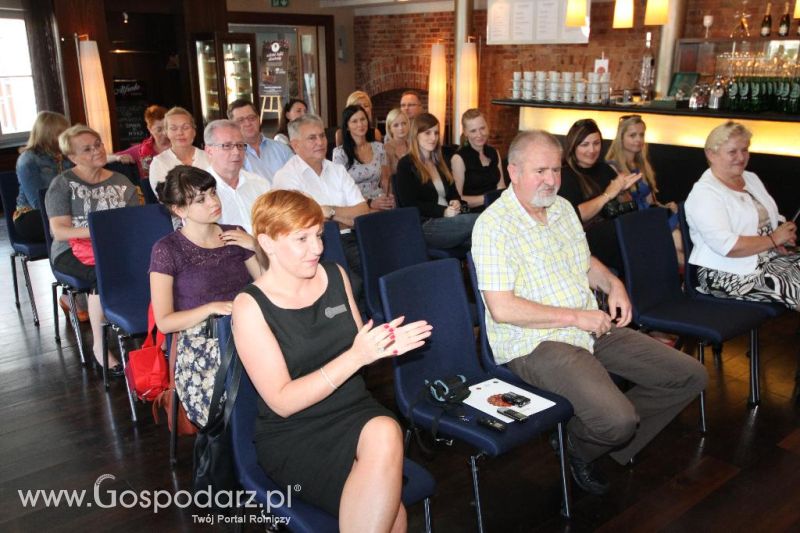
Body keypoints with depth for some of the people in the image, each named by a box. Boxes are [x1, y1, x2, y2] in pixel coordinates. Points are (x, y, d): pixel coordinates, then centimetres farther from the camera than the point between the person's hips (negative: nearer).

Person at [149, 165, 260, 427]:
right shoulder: (167, 250, -1)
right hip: (201, 349, -4)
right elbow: (164, 322, -3)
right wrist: (212, 308, -15)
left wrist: (258, 247, -1)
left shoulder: (234, 235, 12)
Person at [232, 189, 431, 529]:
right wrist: (355, 357, -23)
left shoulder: (335, 276, 3)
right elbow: (282, 402, -15)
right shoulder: (250, 306, -11)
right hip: (292, 436, -4)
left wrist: (384, 345, -8)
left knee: (385, 433, -32)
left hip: (354, 408, 5)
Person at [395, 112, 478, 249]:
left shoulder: (440, 163, 26)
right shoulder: (406, 165, 2)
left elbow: (453, 193, 27)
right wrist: (443, 212, -16)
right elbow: (409, 204, -8)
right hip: (423, 225, -7)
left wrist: (456, 202, 1)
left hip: (447, 221, 7)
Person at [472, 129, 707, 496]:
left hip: (591, 327, 9)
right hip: (535, 343, -8)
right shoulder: (494, 225, -16)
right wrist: (575, 316, -18)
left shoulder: (563, 208, 11)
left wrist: (613, 284, 5)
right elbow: (502, 308, -23)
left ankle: (618, 443, 18)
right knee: (617, 420, -28)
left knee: (690, 376, 4)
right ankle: (580, 449, 9)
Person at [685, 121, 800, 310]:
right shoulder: (704, 192, -12)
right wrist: (773, 239, -13)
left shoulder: (751, 179, 15)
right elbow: (727, 246, -22)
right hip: (728, 275, -8)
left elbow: (772, 219, 24)